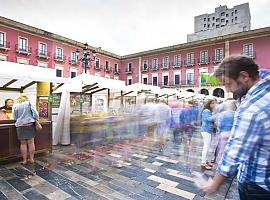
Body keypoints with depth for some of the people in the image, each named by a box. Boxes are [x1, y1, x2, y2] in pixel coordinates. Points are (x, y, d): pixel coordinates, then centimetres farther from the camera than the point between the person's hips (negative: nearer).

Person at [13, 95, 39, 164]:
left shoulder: (15, 106, 5)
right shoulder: (29, 104, 2)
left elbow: (15, 117, 6)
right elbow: (35, 114, -5)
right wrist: (36, 119, 12)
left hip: (20, 126, 1)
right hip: (30, 125, 0)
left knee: (23, 143, 8)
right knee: (31, 142, 7)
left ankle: (24, 160, 15)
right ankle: (31, 159, 15)